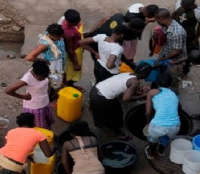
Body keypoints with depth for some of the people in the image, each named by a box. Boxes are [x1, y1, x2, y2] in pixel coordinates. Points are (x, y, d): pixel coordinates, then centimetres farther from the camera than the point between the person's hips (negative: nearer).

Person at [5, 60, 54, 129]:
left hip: (45, 104, 7)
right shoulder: (27, 79, -33)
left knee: (47, 126, 24)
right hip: (34, 108, -7)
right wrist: (23, 96, -21)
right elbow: (8, 90, -34)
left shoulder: (41, 73, -14)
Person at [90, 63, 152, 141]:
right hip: (101, 98, -8)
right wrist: (141, 96, -5)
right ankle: (116, 132, 39)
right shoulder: (135, 82, -13)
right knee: (116, 114, 17)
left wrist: (138, 92, 9)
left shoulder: (128, 74, 12)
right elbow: (126, 98, -17)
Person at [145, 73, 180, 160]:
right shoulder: (174, 95, 24)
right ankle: (161, 150, 57)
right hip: (174, 128, 3)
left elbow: (148, 112, 15)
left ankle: (151, 153, 52)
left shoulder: (152, 92, 12)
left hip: (158, 127, -3)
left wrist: (148, 122, 37)